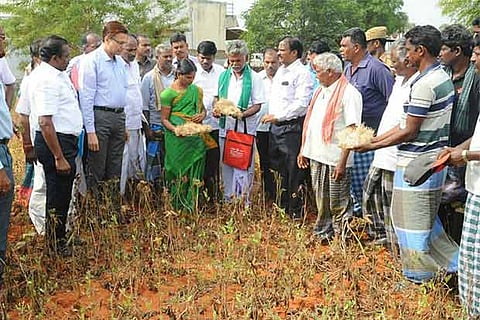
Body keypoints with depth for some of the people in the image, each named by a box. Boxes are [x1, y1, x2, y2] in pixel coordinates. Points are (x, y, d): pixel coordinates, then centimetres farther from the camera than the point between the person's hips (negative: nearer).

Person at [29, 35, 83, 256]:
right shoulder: (47, 80, -20)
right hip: (55, 141, -10)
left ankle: (60, 237, 35)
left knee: (63, 194, 20)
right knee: (58, 196, 2)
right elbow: (45, 123, -25)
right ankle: (56, 245, 17)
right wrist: (59, 158, -24)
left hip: (65, 139, 10)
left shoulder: (56, 75, 12)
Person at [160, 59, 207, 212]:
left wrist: (202, 115, 1)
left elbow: (203, 108, 25)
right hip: (177, 141, -4)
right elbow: (164, 119, -2)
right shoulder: (168, 93, -4)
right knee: (179, 173, 0)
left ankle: (192, 208, 11)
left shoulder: (196, 90, 11)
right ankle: (178, 208, 10)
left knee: (194, 175, 3)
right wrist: (176, 130, -21)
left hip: (196, 139, 4)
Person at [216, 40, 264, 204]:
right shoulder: (224, 75, 11)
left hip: (245, 127, -4)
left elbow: (257, 105, -6)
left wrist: (243, 114, -23)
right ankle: (228, 199, 21)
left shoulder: (254, 77, -3)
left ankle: (243, 201, 6)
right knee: (226, 163, 10)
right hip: (225, 125, 5)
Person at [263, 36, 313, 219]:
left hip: (292, 127, -9)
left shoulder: (302, 73, -10)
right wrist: (270, 116, 13)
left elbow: (302, 104, -18)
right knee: (278, 168, 16)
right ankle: (281, 208, 30)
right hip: (275, 127, 9)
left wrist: (278, 116, -17)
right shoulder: (280, 71, 17)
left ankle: (295, 212, 8)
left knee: (293, 171, -3)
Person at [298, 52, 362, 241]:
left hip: (336, 159, -8)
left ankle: (341, 238, 18)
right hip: (317, 155, 8)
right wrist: (303, 150, 15)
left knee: (338, 204, 3)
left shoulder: (349, 93, -11)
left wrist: (343, 161, -21)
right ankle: (322, 234, 31)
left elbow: (352, 130, -17)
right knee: (321, 201, 17)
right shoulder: (320, 91, 15)